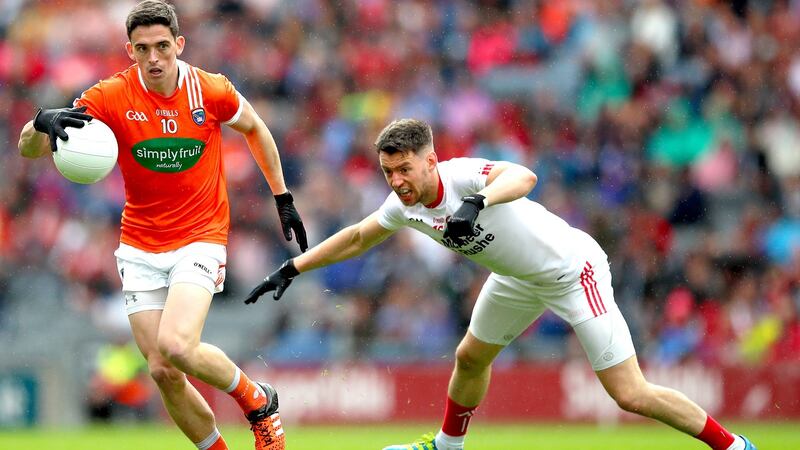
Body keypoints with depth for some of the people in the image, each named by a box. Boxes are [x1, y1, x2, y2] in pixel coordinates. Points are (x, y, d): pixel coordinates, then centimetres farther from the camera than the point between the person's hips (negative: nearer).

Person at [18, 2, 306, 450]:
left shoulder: (211, 91, -10)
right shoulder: (111, 97, -10)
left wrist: (282, 197, 15)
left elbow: (255, 128, 13)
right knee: (163, 371, -2)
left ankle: (258, 400, 2)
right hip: (140, 248, 3)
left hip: (201, 239, -3)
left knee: (176, 347, -24)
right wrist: (43, 123, -40)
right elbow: (29, 148, -16)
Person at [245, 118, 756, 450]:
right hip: (519, 278, 8)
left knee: (631, 394, -11)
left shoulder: (463, 176, -33)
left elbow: (523, 176, -55)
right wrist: (293, 268, 10)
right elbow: (357, 238, 11)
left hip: (573, 267, -8)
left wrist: (478, 203, -71)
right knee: (471, 358, 21)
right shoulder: (404, 206, -9)